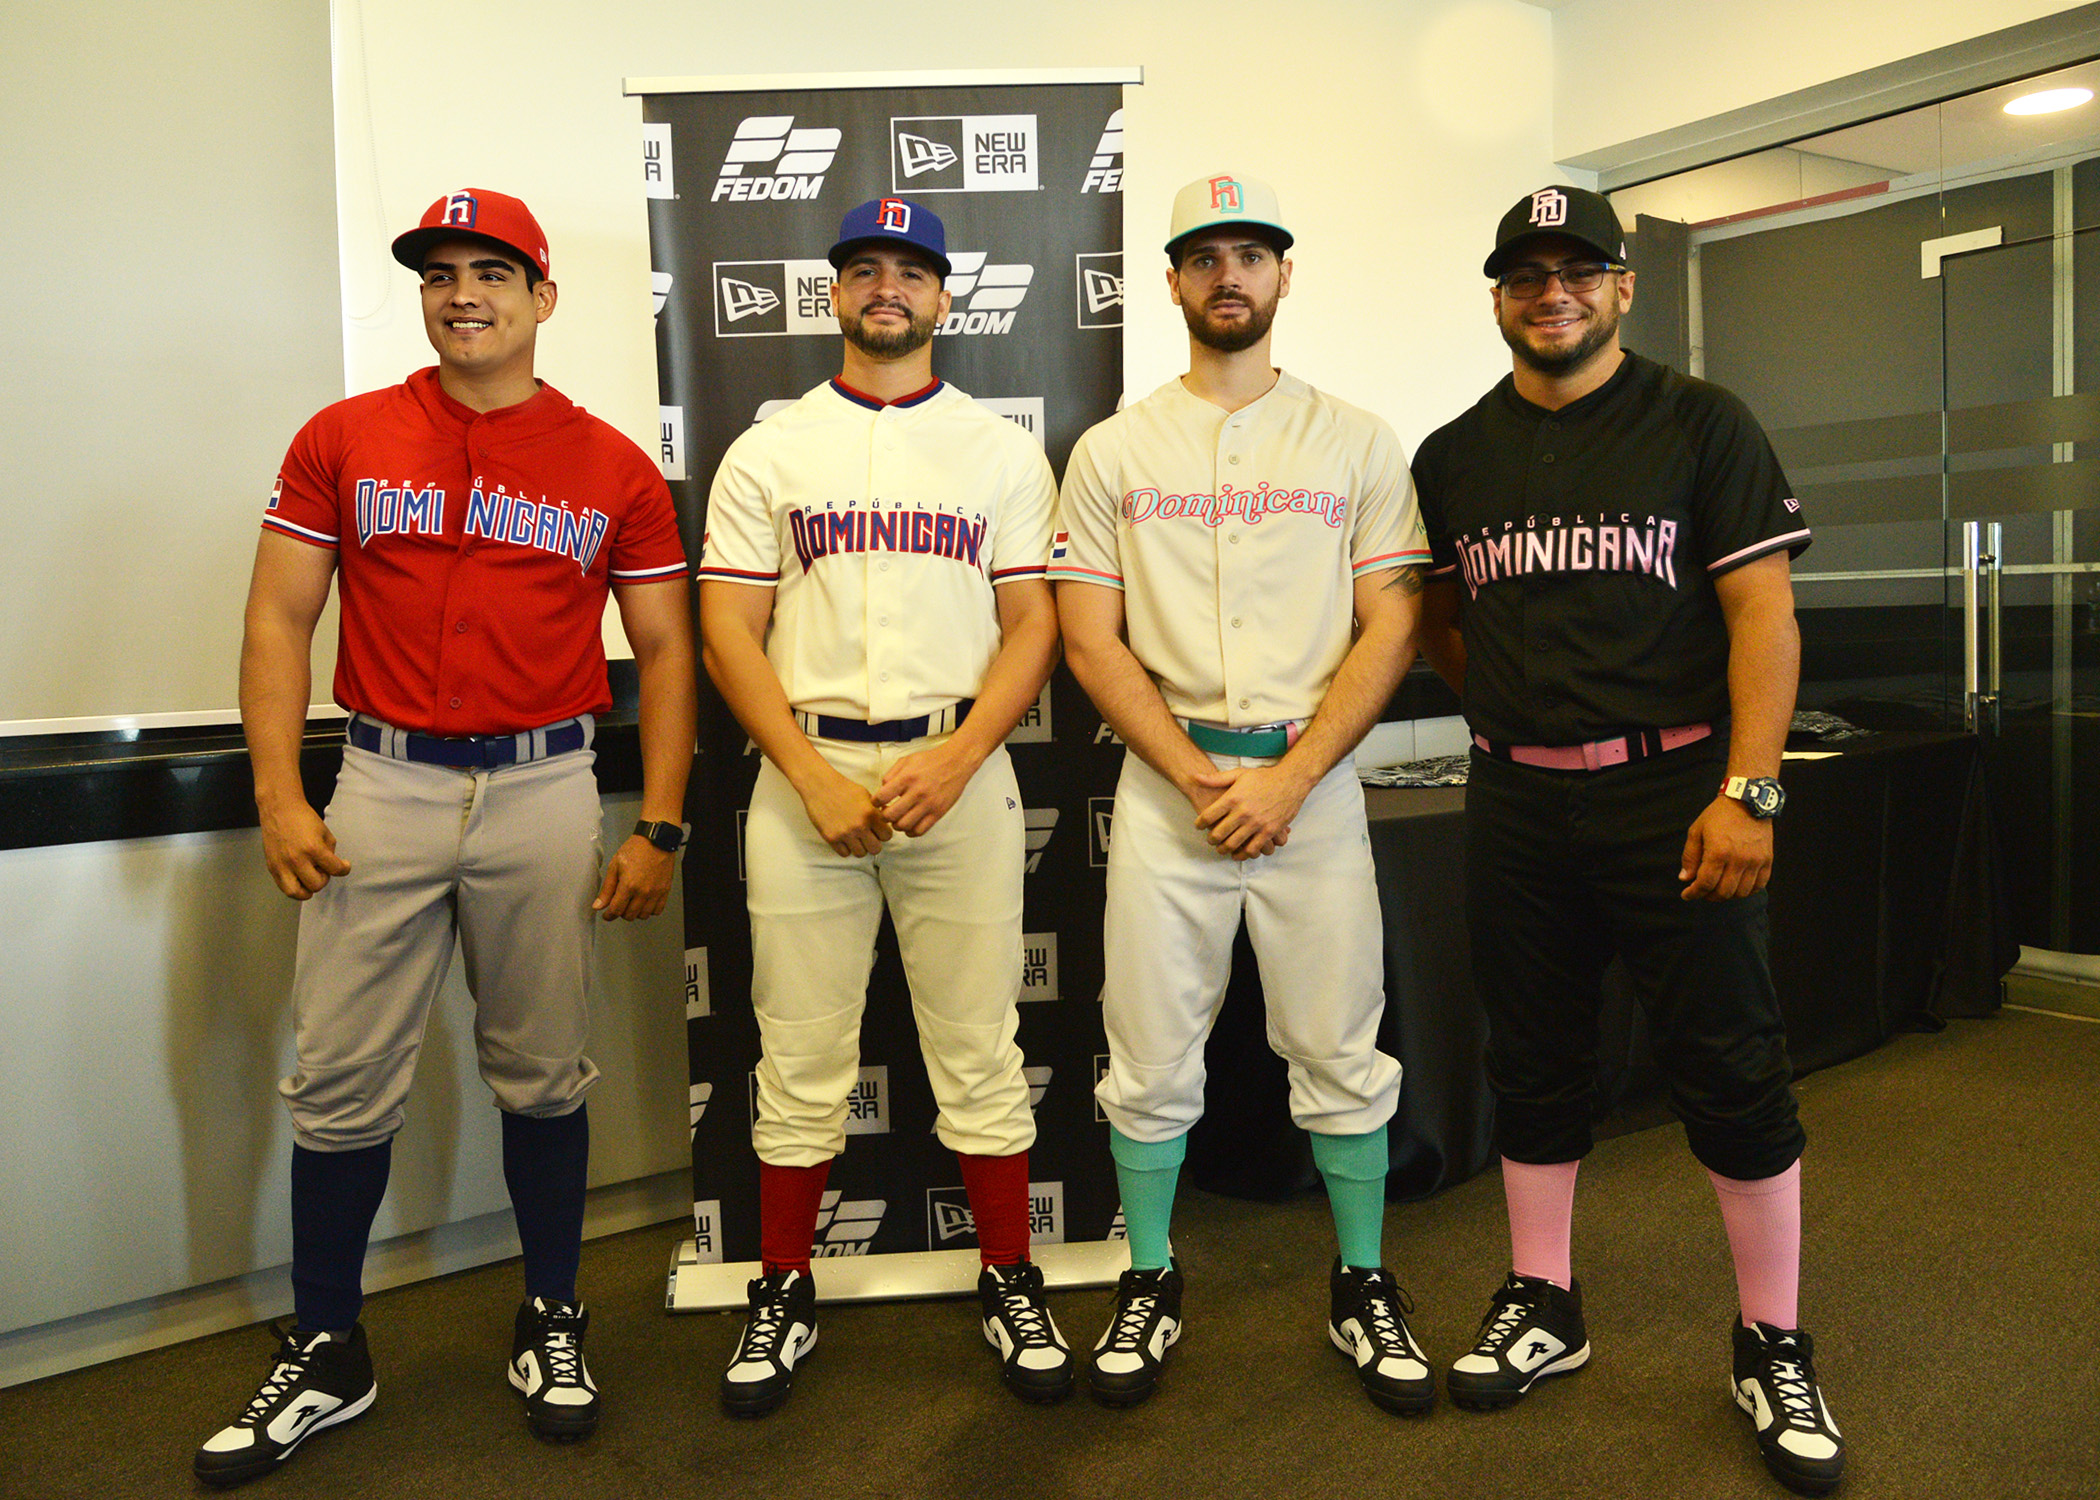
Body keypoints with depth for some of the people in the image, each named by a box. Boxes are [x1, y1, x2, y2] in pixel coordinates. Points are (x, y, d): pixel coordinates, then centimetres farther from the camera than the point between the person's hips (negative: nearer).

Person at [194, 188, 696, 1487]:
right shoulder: (342, 442, 7)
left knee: (542, 1075, 8)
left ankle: (554, 1324, 26)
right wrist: (280, 796, -4)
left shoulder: (614, 468, 5)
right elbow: (279, 618, 6)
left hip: (546, 793, 0)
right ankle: (327, 1357, 22)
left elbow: (665, 650, 5)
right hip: (382, 787, 1)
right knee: (343, 1083, 4)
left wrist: (660, 828, -2)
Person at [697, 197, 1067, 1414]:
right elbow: (728, 631, 3)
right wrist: (816, 780, -9)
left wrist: (955, 760, -12)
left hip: (961, 773, 0)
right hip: (805, 771, 1)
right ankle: (786, 1295, 23)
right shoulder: (769, 451, 9)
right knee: (801, 1054, 6)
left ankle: (1012, 1284, 22)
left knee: (980, 1047, 5)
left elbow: (1034, 625, 4)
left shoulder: (1003, 449, 10)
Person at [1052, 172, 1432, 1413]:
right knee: (1152, 1057, 6)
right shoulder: (1113, 452, 7)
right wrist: (1197, 776, -9)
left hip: (1314, 775, 0)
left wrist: (1289, 778, -11)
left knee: (1342, 1051, 7)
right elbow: (1091, 639, 1)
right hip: (1165, 778, 0)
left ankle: (1365, 1286, 25)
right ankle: (1151, 1282, 25)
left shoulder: (1358, 444, 7)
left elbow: (1390, 630, 0)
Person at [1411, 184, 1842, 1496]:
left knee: (1734, 1071, 1)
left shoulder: (1701, 424, -1)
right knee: (1535, 1067, 12)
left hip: (1673, 794, -3)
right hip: (1517, 806, 4)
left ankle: (1776, 1351, 19)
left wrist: (1747, 790, -16)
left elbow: (1764, 612, -7)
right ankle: (1543, 1308, 28)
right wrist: (1519, 704, 6)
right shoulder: (1454, 455, 9)